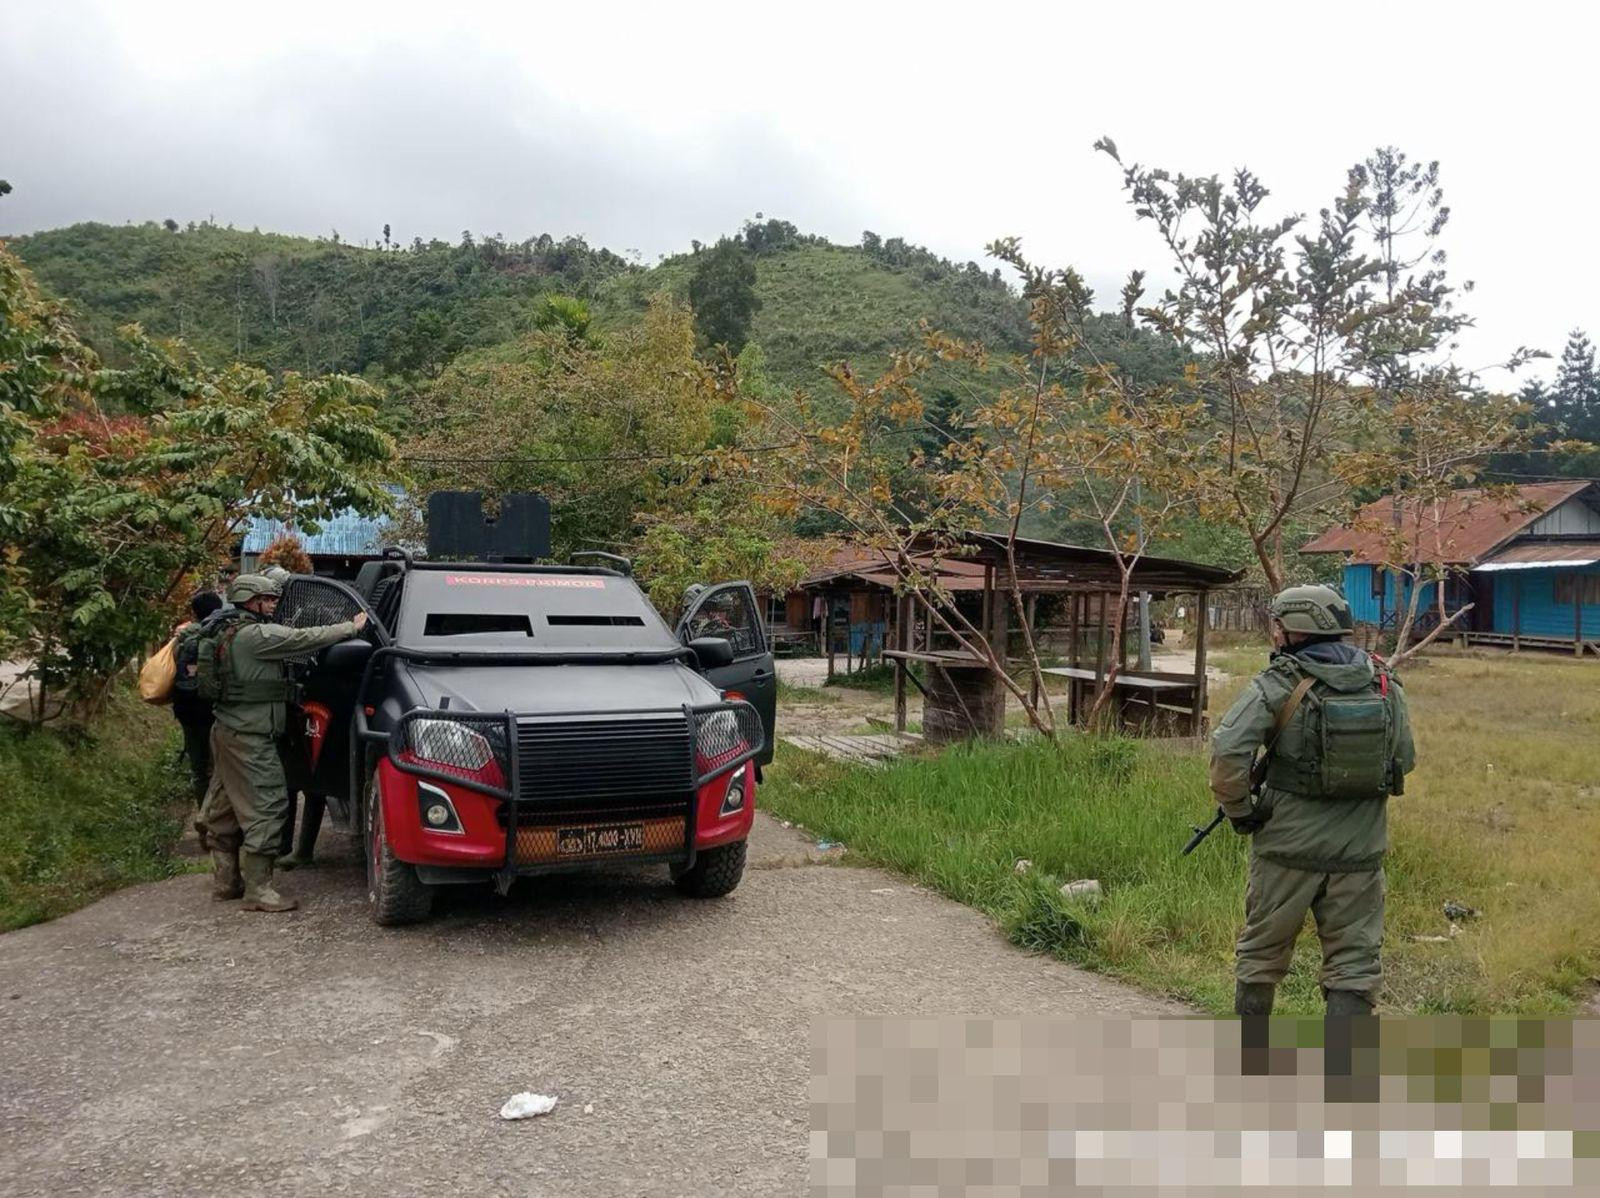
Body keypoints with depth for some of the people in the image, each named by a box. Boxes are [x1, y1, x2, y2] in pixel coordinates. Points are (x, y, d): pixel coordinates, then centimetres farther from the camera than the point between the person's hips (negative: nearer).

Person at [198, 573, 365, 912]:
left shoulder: (230, 634, 17)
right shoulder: (257, 634, -14)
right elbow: (305, 638, -14)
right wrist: (351, 627, -5)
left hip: (227, 730, 11)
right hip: (249, 736, -11)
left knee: (227, 808, 16)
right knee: (266, 807, -10)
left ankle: (226, 880, 26)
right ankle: (258, 889, -9)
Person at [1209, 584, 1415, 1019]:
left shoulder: (1278, 685, -13)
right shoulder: (1386, 684, 1)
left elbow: (1228, 750, -24)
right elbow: (1404, 759, 11)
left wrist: (1238, 810, -10)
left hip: (1289, 847, -2)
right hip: (1360, 852, 2)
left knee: (1262, 951, 16)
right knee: (1354, 961, 12)